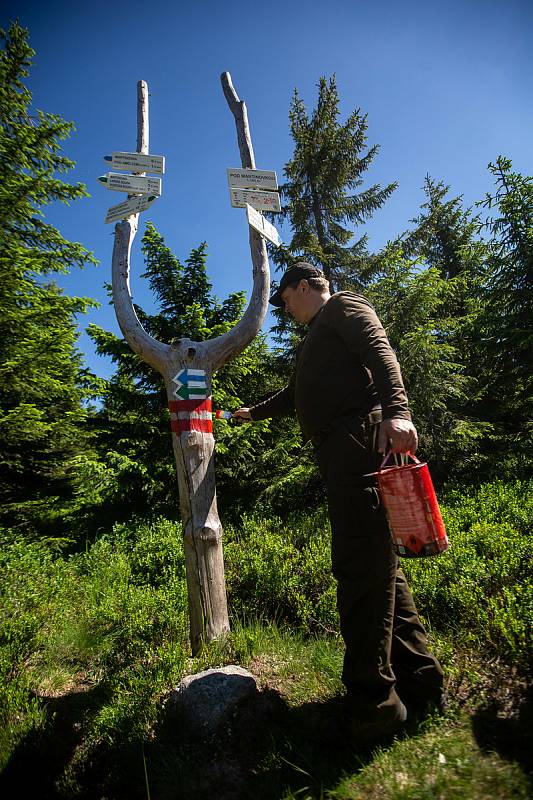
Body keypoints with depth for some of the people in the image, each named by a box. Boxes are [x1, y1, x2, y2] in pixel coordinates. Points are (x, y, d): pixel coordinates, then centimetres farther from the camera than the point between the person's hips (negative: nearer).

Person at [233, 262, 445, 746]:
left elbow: (380, 352, -12)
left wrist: (395, 410, -29)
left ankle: (372, 704, -6)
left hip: (359, 434, -9)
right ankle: (420, 684, 15)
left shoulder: (344, 306, 9)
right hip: (337, 449, 9)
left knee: (360, 563, -13)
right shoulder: (315, 338, 35)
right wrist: (254, 414, 58)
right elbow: (295, 395, 46)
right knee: (376, 561, 7)